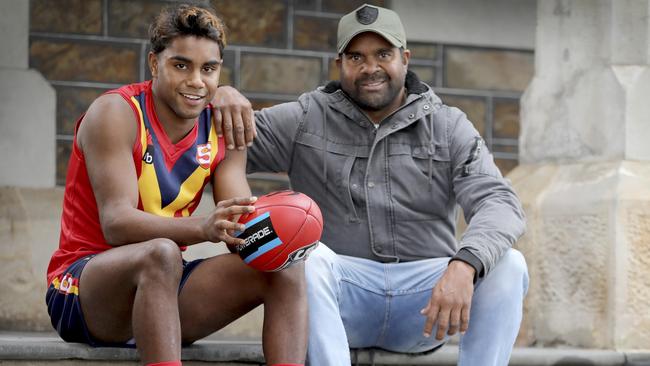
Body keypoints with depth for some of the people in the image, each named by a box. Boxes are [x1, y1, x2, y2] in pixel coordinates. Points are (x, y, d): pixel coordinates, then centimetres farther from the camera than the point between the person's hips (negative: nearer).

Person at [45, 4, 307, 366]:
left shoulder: (221, 130, 5)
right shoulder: (115, 113, -14)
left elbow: (240, 222, -2)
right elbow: (116, 224, -25)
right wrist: (203, 228, -42)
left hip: (163, 286, 6)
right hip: (83, 289, -6)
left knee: (287, 268, -11)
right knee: (161, 254, -37)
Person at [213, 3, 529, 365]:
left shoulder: (449, 127, 6)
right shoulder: (306, 121, 8)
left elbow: (499, 203, -9)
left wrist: (464, 265, -31)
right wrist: (222, 96, -16)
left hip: (425, 303, 1)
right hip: (342, 298, -1)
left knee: (508, 265, -25)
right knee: (307, 257, -33)